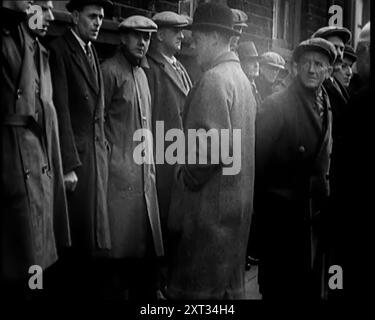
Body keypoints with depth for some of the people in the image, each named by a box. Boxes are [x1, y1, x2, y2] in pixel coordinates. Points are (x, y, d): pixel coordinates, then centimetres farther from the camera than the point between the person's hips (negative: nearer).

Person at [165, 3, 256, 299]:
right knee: (230, 282, 18)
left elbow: (216, 144, -24)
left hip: (209, 201, -9)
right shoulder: (241, 77, 12)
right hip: (237, 201, 9)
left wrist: (187, 178, -11)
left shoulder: (214, 79, -15)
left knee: (196, 286, 1)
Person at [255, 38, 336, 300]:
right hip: (282, 212, -6)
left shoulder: (326, 106, 8)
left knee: (311, 282, 18)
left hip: (315, 211, 6)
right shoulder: (276, 104, -12)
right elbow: (258, 157, -12)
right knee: (280, 286, 5)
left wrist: (324, 194, 10)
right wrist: (260, 203, -11)